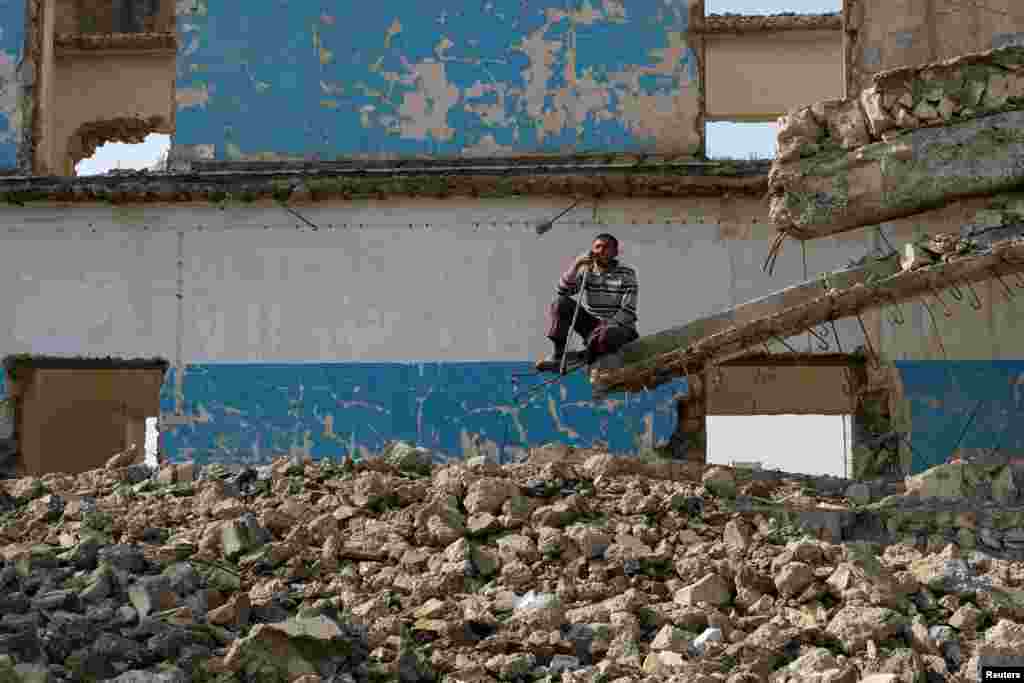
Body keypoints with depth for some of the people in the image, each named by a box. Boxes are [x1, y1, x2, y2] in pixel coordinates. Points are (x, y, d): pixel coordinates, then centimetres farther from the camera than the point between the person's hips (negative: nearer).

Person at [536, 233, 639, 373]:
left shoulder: (627, 273, -7)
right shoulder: (586, 270, 3)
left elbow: (628, 311, -13)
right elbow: (562, 292, -9)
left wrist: (608, 326, -26)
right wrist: (575, 266, -20)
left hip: (619, 327, -5)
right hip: (592, 325, 5)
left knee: (605, 335, -41)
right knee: (560, 303, -14)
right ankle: (558, 354, -19)